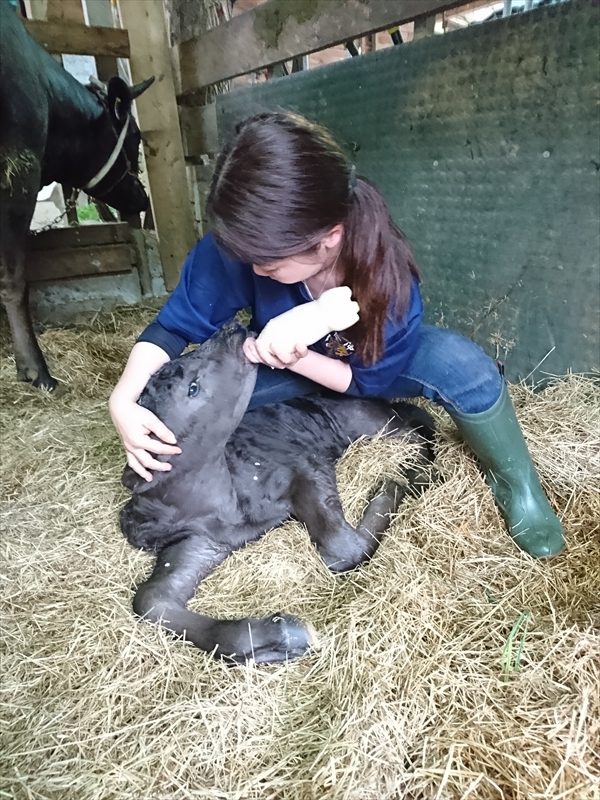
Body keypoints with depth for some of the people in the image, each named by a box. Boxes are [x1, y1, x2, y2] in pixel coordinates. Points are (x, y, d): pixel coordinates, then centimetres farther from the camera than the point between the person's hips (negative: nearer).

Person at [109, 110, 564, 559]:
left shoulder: (389, 277, -35)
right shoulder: (242, 245, -32)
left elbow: (368, 379, -21)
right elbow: (175, 324, -21)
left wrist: (298, 360, -39)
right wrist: (124, 401, -36)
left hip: (373, 366, -2)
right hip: (288, 362, 3)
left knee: (460, 365, -35)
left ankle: (518, 488, -7)